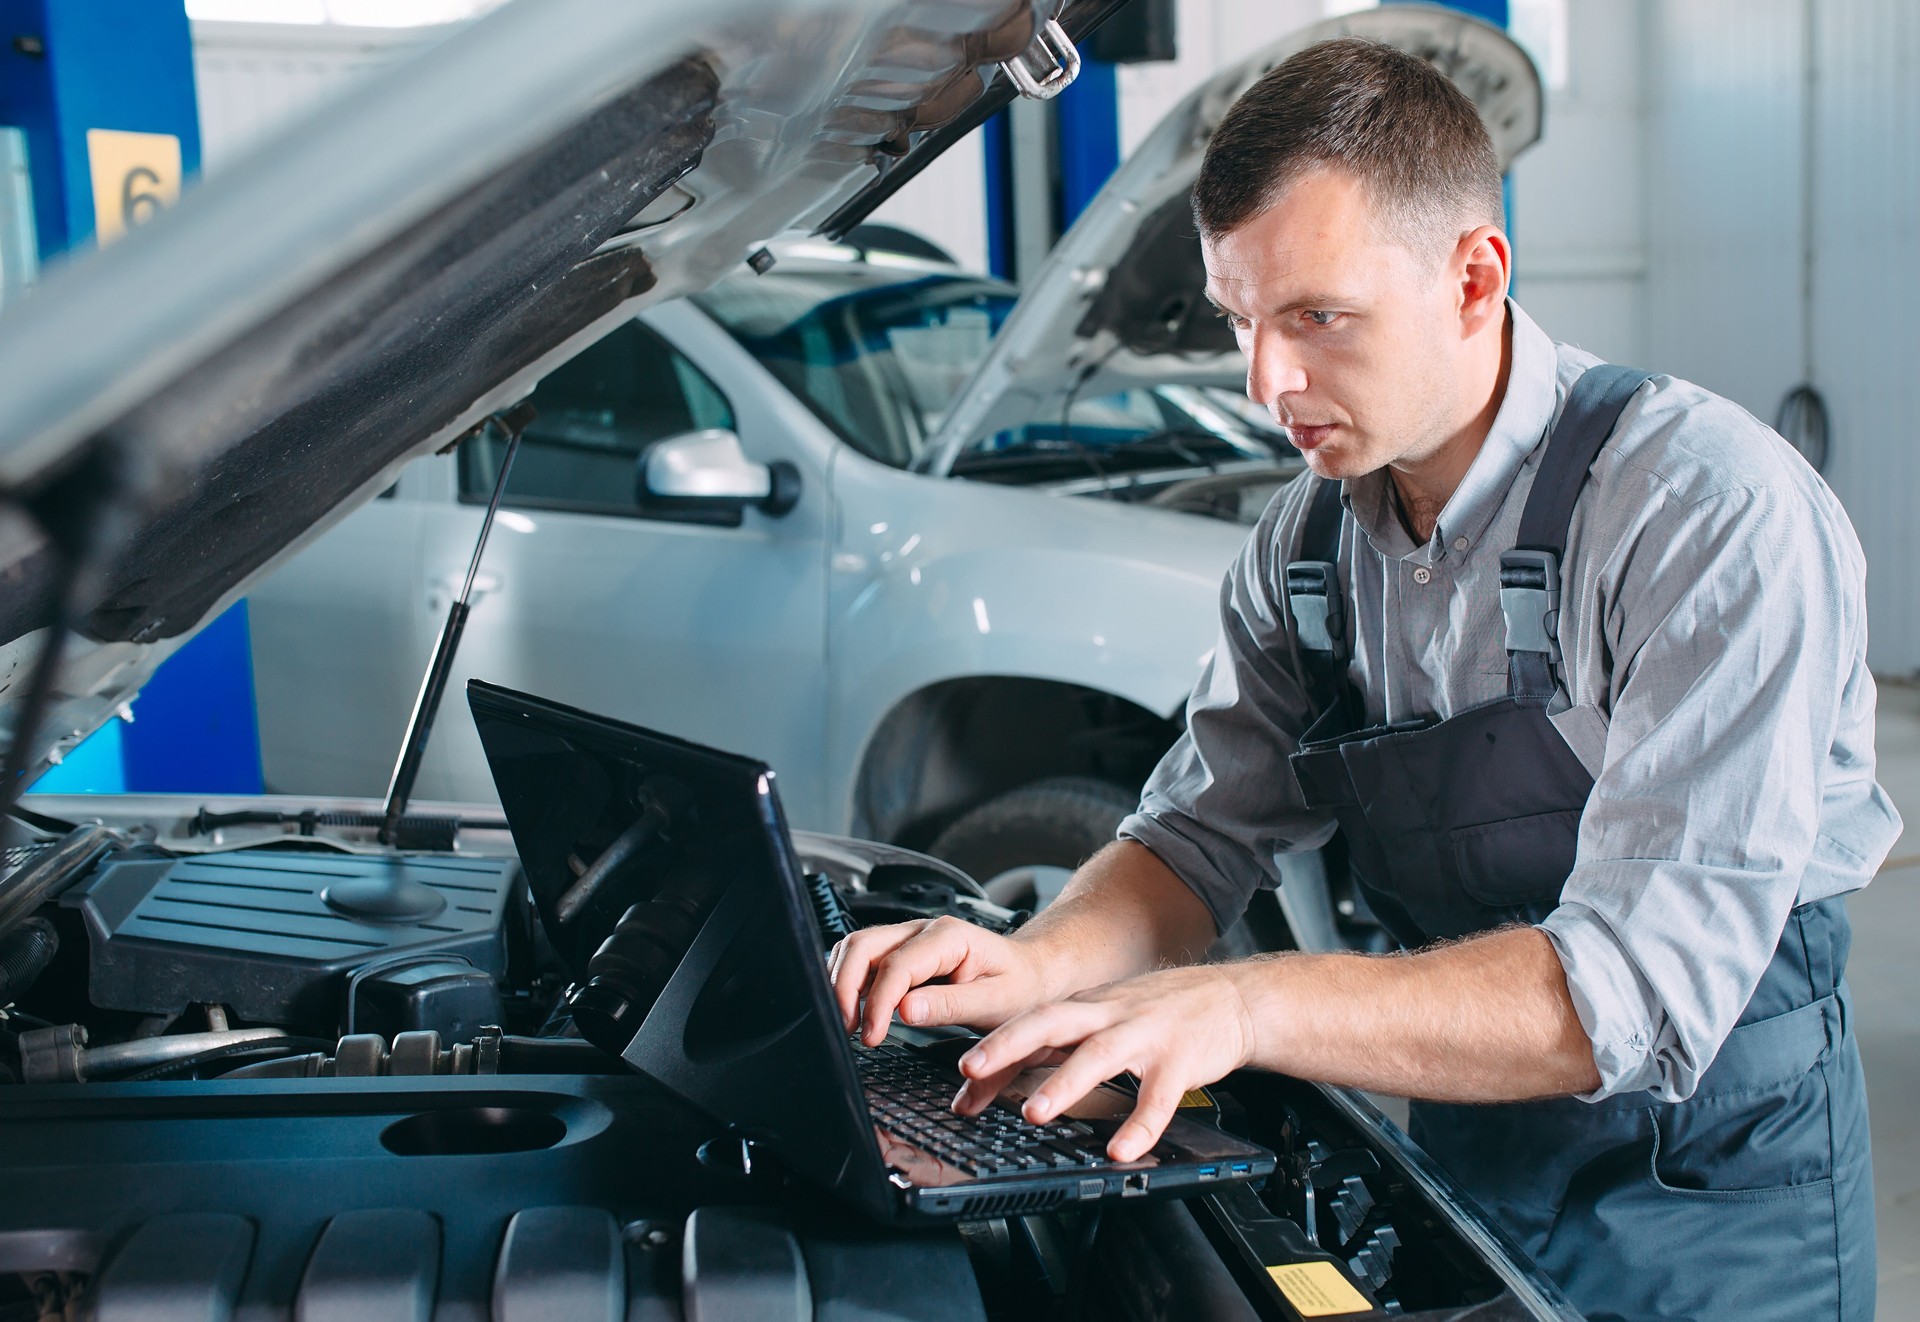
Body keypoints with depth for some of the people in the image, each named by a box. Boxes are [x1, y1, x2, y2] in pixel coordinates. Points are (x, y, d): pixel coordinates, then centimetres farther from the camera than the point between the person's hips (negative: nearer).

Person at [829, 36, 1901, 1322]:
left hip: (1710, 1172, -5)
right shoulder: (1312, 539, -3)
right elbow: (1204, 832, 2)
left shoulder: (1719, 514, -26)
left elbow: (1648, 984, -33)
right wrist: (1037, 965, -20)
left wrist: (1246, 1007, -41)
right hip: (1457, 1146, 6)